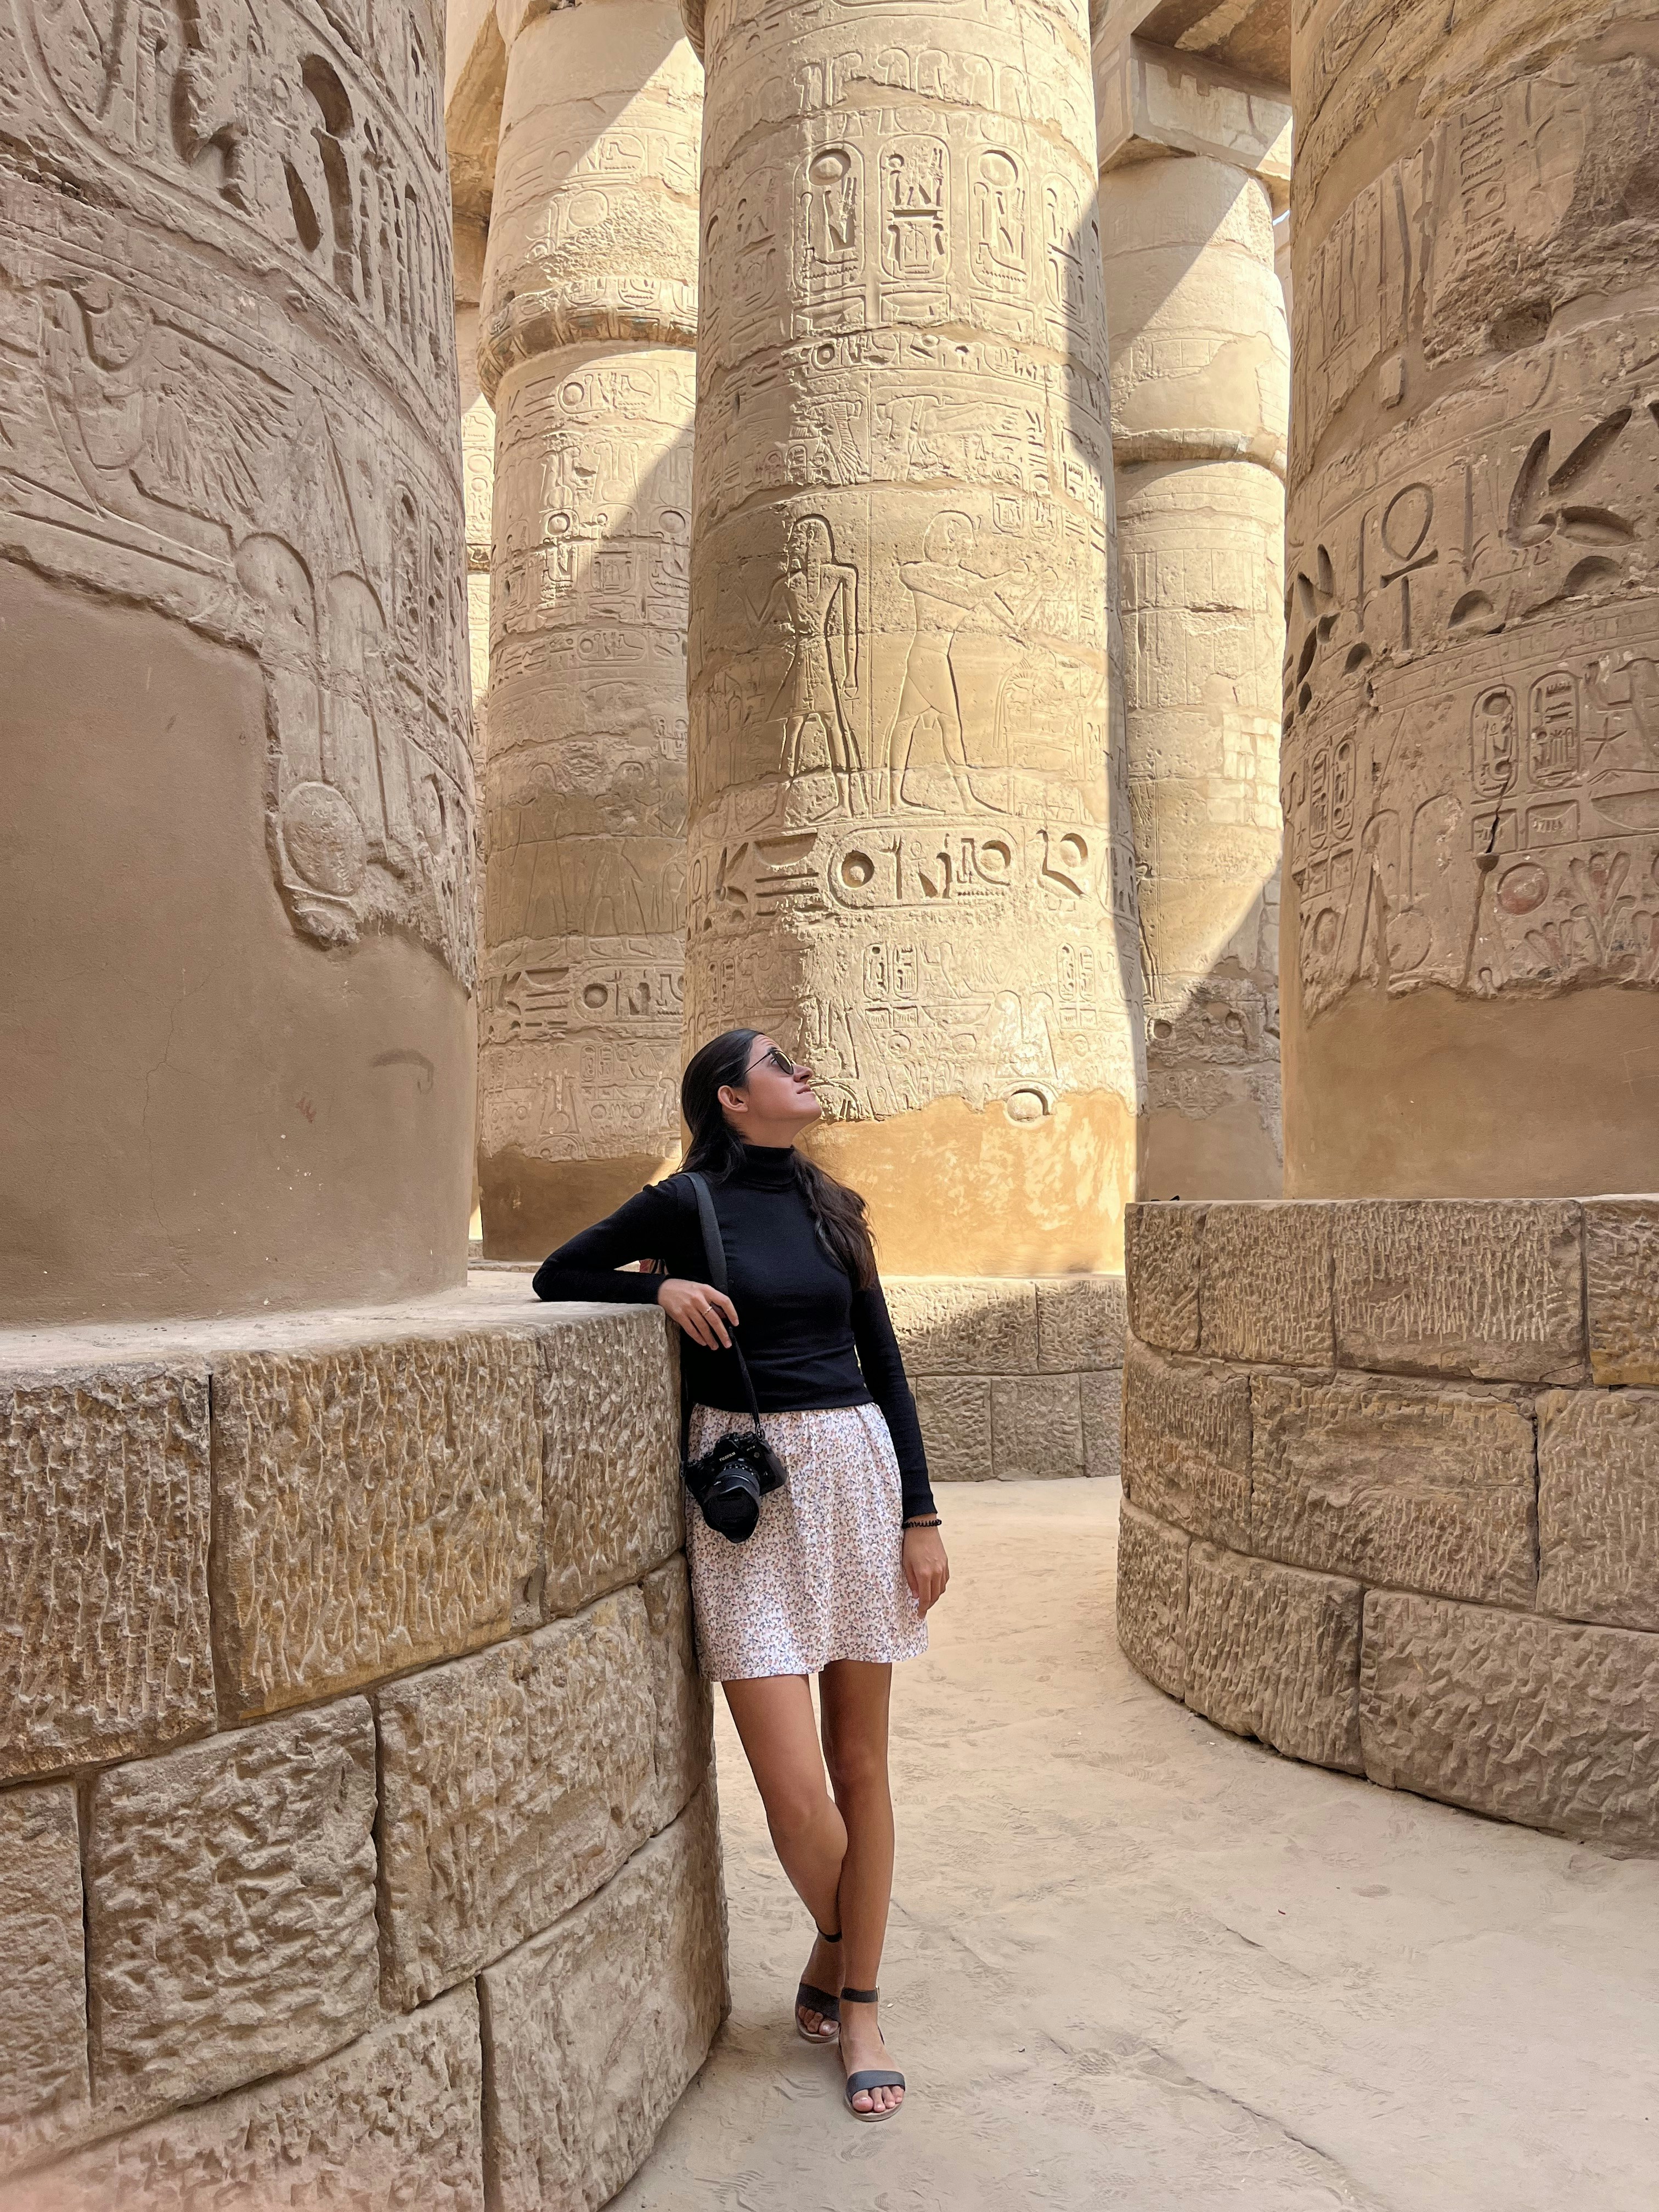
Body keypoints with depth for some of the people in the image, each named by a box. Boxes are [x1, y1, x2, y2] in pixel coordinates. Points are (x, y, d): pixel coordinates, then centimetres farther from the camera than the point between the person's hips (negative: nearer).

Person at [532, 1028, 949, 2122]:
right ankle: (834, 1942, 26)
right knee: (796, 1790, -6)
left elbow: (884, 1365, 12)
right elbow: (558, 1274, 7)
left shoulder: (834, 1208, 10)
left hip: (856, 1472, 4)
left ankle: (859, 2006, 25)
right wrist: (663, 1289, -10)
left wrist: (922, 1515, 7)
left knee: (862, 1764, 8)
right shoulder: (689, 1204, -3)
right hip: (746, 1491, -4)